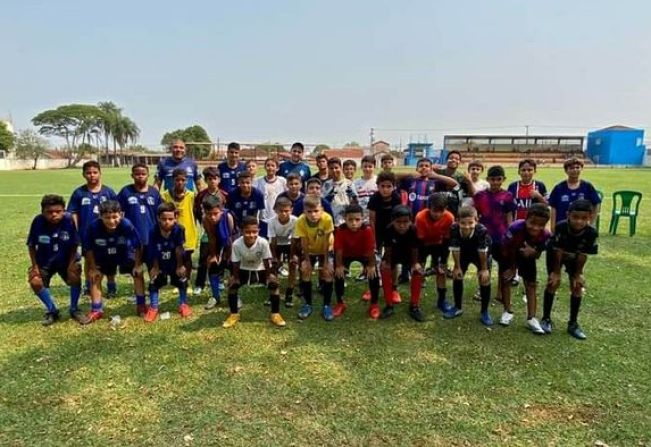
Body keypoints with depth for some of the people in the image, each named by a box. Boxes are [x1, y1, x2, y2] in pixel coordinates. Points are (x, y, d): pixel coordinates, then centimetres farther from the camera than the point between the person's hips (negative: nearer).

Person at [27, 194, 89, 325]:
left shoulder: (68, 220, -24)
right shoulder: (38, 221, -21)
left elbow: (74, 245, -12)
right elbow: (31, 245, -7)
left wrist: (71, 264, -18)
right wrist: (34, 266, -11)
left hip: (66, 259, -1)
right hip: (44, 261, 2)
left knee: (75, 277, -22)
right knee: (35, 282, -16)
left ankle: (74, 309, 4)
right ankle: (52, 311, 9)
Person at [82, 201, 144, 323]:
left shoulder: (127, 225, -37)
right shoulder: (94, 227, -33)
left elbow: (138, 246, -21)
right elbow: (88, 248, -15)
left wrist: (138, 265, -14)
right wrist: (92, 267, -9)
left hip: (125, 254, -1)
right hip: (103, 257, 1)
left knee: (138, 274, -8)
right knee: (95, 277, -4)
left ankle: (141, 306, 6)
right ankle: (96, 310, 10)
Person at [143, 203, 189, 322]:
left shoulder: (179, 230, -28)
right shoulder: (153, 232, -25)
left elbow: (179, 249, -21)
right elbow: (153, 253, -15)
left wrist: (180, 266, -13)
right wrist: (155, 268, -9)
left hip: (175, 261, -1)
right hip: (159, 262, 1)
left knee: (182, 279, 0)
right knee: (154, 280, 0)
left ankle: (183, 304, 20)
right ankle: (153, 308, 15)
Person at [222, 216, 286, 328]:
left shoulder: (263, 242, -32)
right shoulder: (236, 244, -29)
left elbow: (266, 261, -19)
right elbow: (235, 264, -16)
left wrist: (268, 277, -14)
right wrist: (235, 278, -14)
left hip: (260, 269, -1)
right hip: (244, 270, 1)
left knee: (274, 284, -20)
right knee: (232, 285, -17)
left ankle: (275, 314, -3)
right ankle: (234, 314, 4)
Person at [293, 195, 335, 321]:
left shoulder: (327, 219, -35)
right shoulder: (300, 221, -32)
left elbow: (326, 242, -26)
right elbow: (304, 243, -21)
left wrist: (326, 261, -19)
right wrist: (307, 260, -15)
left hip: (325, 250, -1)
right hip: (309, 250, 1)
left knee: (327, 272, -14)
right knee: (305, 271, -10)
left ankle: (326, 306, -1)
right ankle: (308, 304, 6)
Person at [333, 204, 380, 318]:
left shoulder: (367, 229, -36)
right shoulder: (340, 230, -33)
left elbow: (370, 249, -26)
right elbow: (339, 249, -23)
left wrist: (371, 265, -20)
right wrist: (339, 265, -17)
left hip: (363, 254, -1)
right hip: (347, 254, 1)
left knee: (373, 275, -13)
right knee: (338, 275, -9)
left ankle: (374, 304, 5)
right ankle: (340, 303, 11)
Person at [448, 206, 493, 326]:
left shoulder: (482, 230, -42)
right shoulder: (454, 229, -37)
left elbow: (482, 251, -28)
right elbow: (455, 249, -23)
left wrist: (484, 269, -16)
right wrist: (457, 267, -13)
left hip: (480, 254, -2)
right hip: (463, 253, 2)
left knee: (485, 278, -7)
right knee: (457, 275, 3)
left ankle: (484, 312, 8)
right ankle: (458, 307, 21)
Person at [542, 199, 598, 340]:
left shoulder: (591, 232, -33)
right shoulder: (561, 227, -37)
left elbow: (583, 255, -21)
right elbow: (558, 251, -26)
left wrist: (578, 274, -12)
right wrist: (556, 272, -18)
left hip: (574, 257, 2)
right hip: (555, 254, -2)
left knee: (577, 286, -3)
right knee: (553, 282, -9)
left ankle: (573, 323, 9)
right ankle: (546, 319, 4)